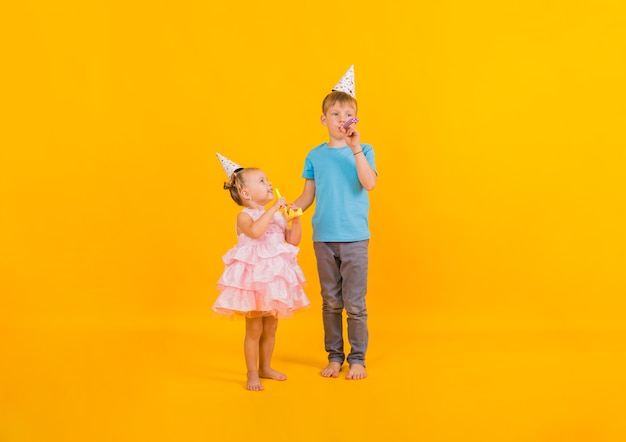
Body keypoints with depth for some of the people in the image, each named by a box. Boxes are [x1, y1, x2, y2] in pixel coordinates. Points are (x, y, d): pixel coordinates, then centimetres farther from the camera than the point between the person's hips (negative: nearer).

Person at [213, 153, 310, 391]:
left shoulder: (277, 215, 10)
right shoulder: (245, 216, -10)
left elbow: (293, 240, 9)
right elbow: (255, 231, -33)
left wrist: (296, 220, -4)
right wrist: (273, 208, -28)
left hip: (274, 276, 6)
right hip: (253, 277, -6)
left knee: (271, 327, 14)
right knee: (254, 328, 0)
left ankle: (265, 368, 30)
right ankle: (252, 374, 11)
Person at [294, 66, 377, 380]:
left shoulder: (363, 151, 0)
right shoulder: (315, 156, 7)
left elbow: (370, 183, -17)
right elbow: (308, 196, 8)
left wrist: (355, 148, -22)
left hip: (355, 237, -2)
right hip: (324, 237, 2)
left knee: (355, 303, 1)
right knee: (330, 302, 10)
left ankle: (357, 359, 14)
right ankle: (334, 357, 22)